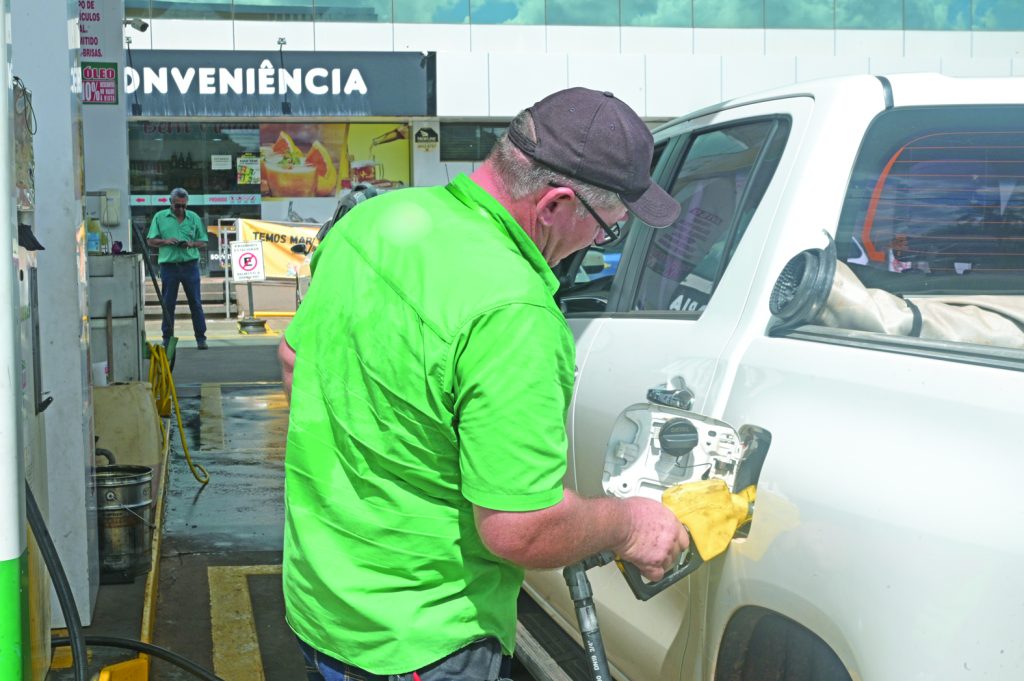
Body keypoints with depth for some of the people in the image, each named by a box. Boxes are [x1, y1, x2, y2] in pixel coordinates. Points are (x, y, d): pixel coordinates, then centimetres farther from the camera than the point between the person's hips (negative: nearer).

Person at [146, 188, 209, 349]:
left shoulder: (194, 218, 9)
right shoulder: (160, 217, 6)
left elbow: (203, 242, 11)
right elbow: (150, 241, 7)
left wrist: (191, 244, -9)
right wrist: (166, 241, -10)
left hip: (190, 265, 0)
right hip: (169, 265, 0)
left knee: (195, 302, 1)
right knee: (167, 304, 4)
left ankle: (201, 338, 5)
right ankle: (167, 339, 13)